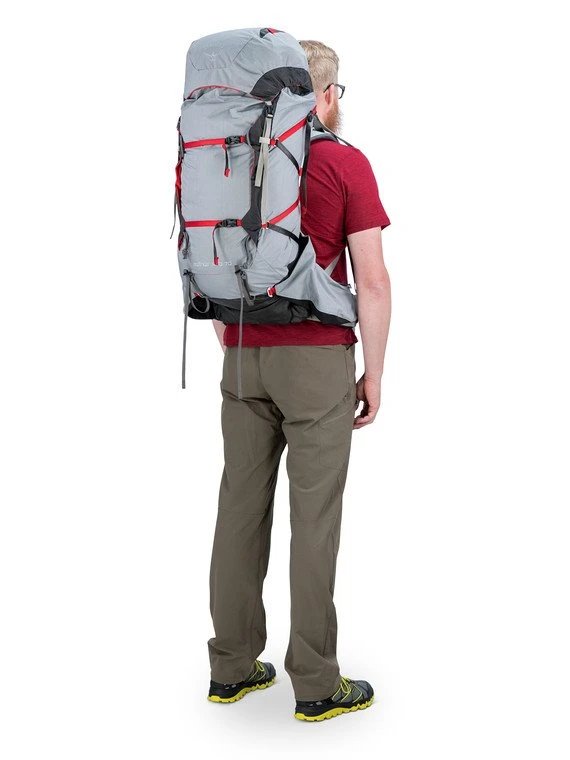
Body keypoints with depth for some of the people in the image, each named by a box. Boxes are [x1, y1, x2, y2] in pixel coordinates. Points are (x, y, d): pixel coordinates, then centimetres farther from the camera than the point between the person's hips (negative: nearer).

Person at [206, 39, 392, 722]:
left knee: (240, 506, 9)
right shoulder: (347, 164, -6)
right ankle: (316, 684, 8)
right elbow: (372, 281, -10)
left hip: (243, 357, 5)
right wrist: (374, 374, -2)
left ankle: (231, 667, 18)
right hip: (317, 357, -5)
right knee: (314, 516, 0)